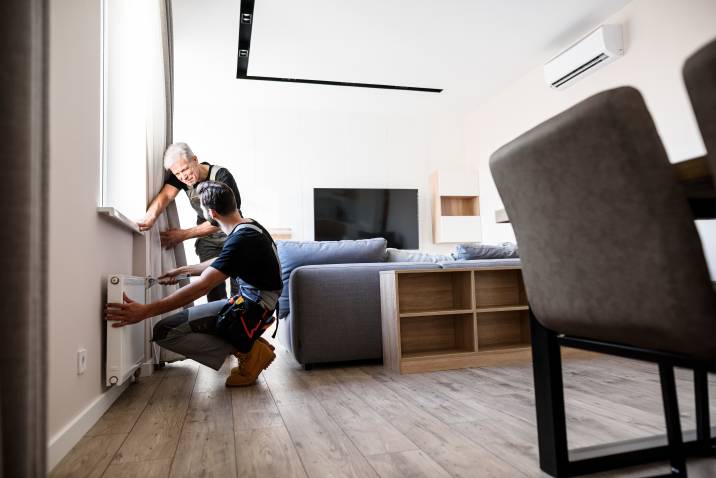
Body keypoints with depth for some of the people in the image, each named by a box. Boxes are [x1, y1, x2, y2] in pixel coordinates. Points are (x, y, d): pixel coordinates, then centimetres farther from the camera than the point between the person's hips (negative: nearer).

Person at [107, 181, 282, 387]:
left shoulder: (241, 240, -22)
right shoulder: (250, 226, 8)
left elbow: (202, 286, -28)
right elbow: (220, 264, 24)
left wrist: (145, 310, -29)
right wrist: (183, 270, 31)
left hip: (251, 311, -10)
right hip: (254, 303, 10)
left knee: (164, 331, -10)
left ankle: (246, 350, -10)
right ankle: (247, 345, 8)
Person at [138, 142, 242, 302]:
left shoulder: (221, 176, -22)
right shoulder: (179, 177, -6)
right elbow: (165, 195, -23)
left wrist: (184, 234, -23)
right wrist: (150, 217, -43)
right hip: (206, 237, 4)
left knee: (238, 288, -10)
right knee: (214, 291, -5)